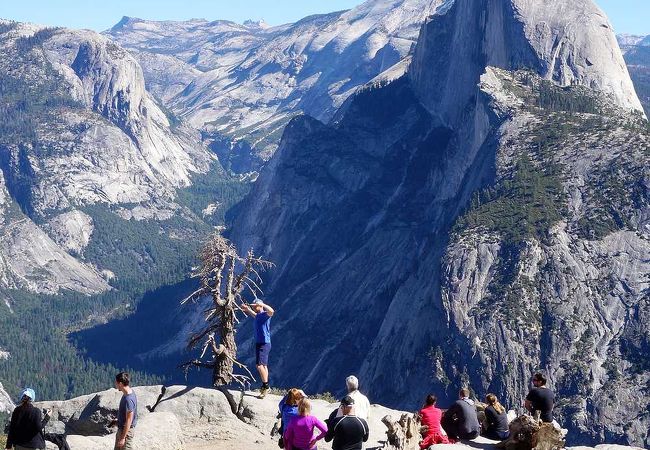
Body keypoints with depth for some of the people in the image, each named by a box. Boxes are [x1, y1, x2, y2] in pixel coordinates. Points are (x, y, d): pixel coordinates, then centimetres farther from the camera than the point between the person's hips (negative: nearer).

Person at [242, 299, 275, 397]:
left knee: (260, 365, -17)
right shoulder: (258, 316, 14)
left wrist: (262, 304, -39)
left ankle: (266, 386, -11)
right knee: (263, 365, 15)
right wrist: (247, 309, 38)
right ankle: (265, 386, 21)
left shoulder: (265, 315, -13)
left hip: (264, 344, -10)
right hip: (259, 343, 10)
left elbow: (271, 311, -38)